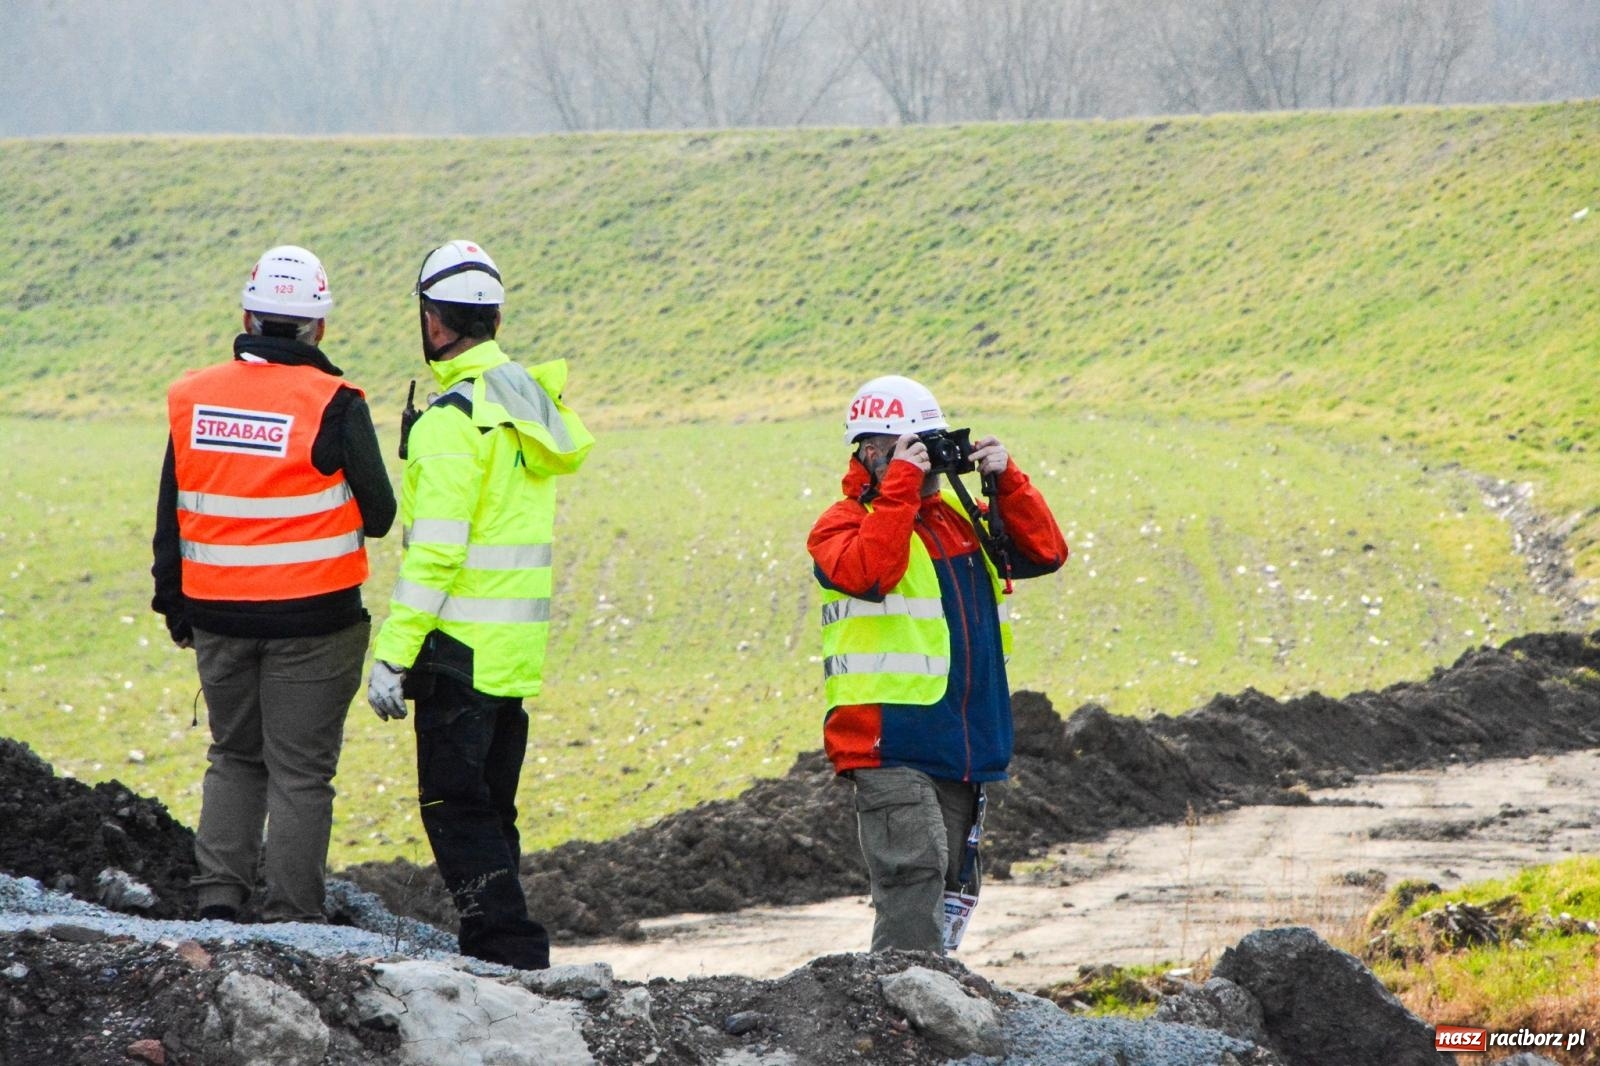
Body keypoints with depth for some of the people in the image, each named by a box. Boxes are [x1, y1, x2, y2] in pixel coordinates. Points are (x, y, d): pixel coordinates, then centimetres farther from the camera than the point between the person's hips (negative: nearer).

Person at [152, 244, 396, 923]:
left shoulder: (192, 398, 2)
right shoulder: (333, 405, -12)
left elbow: (169, 516, 8)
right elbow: (378, 514, -5)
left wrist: (175, 606, 19)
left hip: (217, 615, 4)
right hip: (312, 616, -4)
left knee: (234, 757, 19)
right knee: (300, 770, 3)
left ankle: (217, 898, 9)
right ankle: (291, 918, 3)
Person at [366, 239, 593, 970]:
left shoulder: (454, 416, -16)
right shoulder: (531, 403, 12)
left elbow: (435, 551, -21)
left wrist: (393, 654, -18)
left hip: (461, 649, -9)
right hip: (519, 650, 9)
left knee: (455, 806, -5)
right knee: (488, 806, 15)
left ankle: (508, 950, -10)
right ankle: (499, 947, 19)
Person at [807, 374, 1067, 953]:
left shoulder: (962, 517, 17)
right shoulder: (843, 524, -2)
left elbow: (1045, 552, 10)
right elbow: (870, 571, -24)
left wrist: (1006, 481, -2)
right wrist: (901, 485, -21)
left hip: (964, 746, 7)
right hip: (890, 746, -7)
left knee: (951, 887, 12)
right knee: (915, 871, -20)